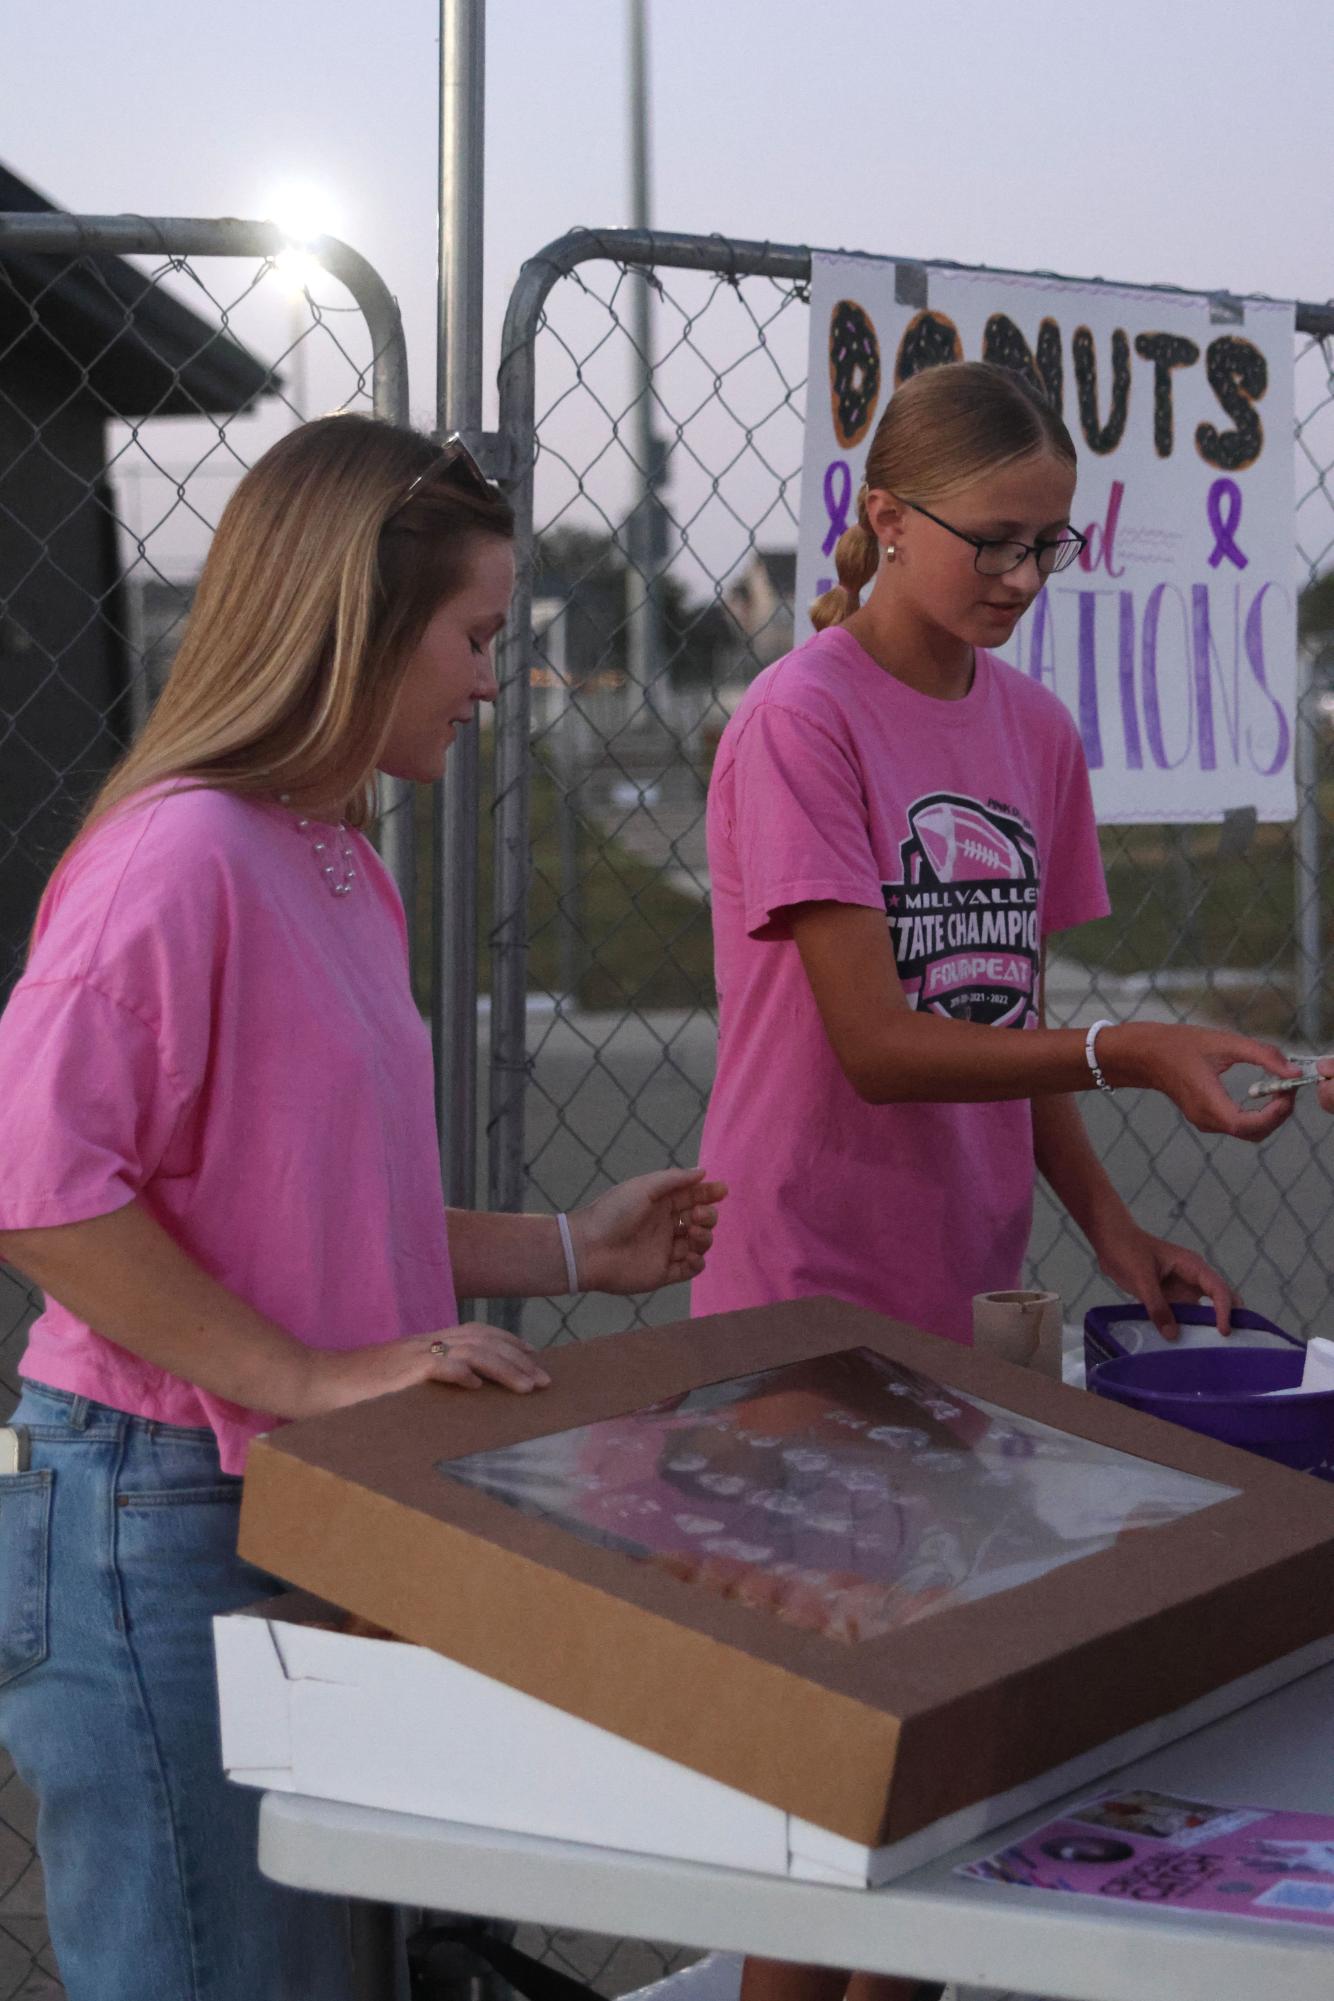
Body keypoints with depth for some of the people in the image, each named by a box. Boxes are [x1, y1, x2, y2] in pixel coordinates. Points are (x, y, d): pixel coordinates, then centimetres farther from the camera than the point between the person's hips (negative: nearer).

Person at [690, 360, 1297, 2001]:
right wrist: (1130, 1055, -30)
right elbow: (878, 1045, -20)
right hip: (810, 1304, -6)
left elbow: (1004, 1017, 11)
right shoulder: (798, 724, -14)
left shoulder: (1033, 729, 7)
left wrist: (1105, 1222, -1)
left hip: (964, 1300, 6)